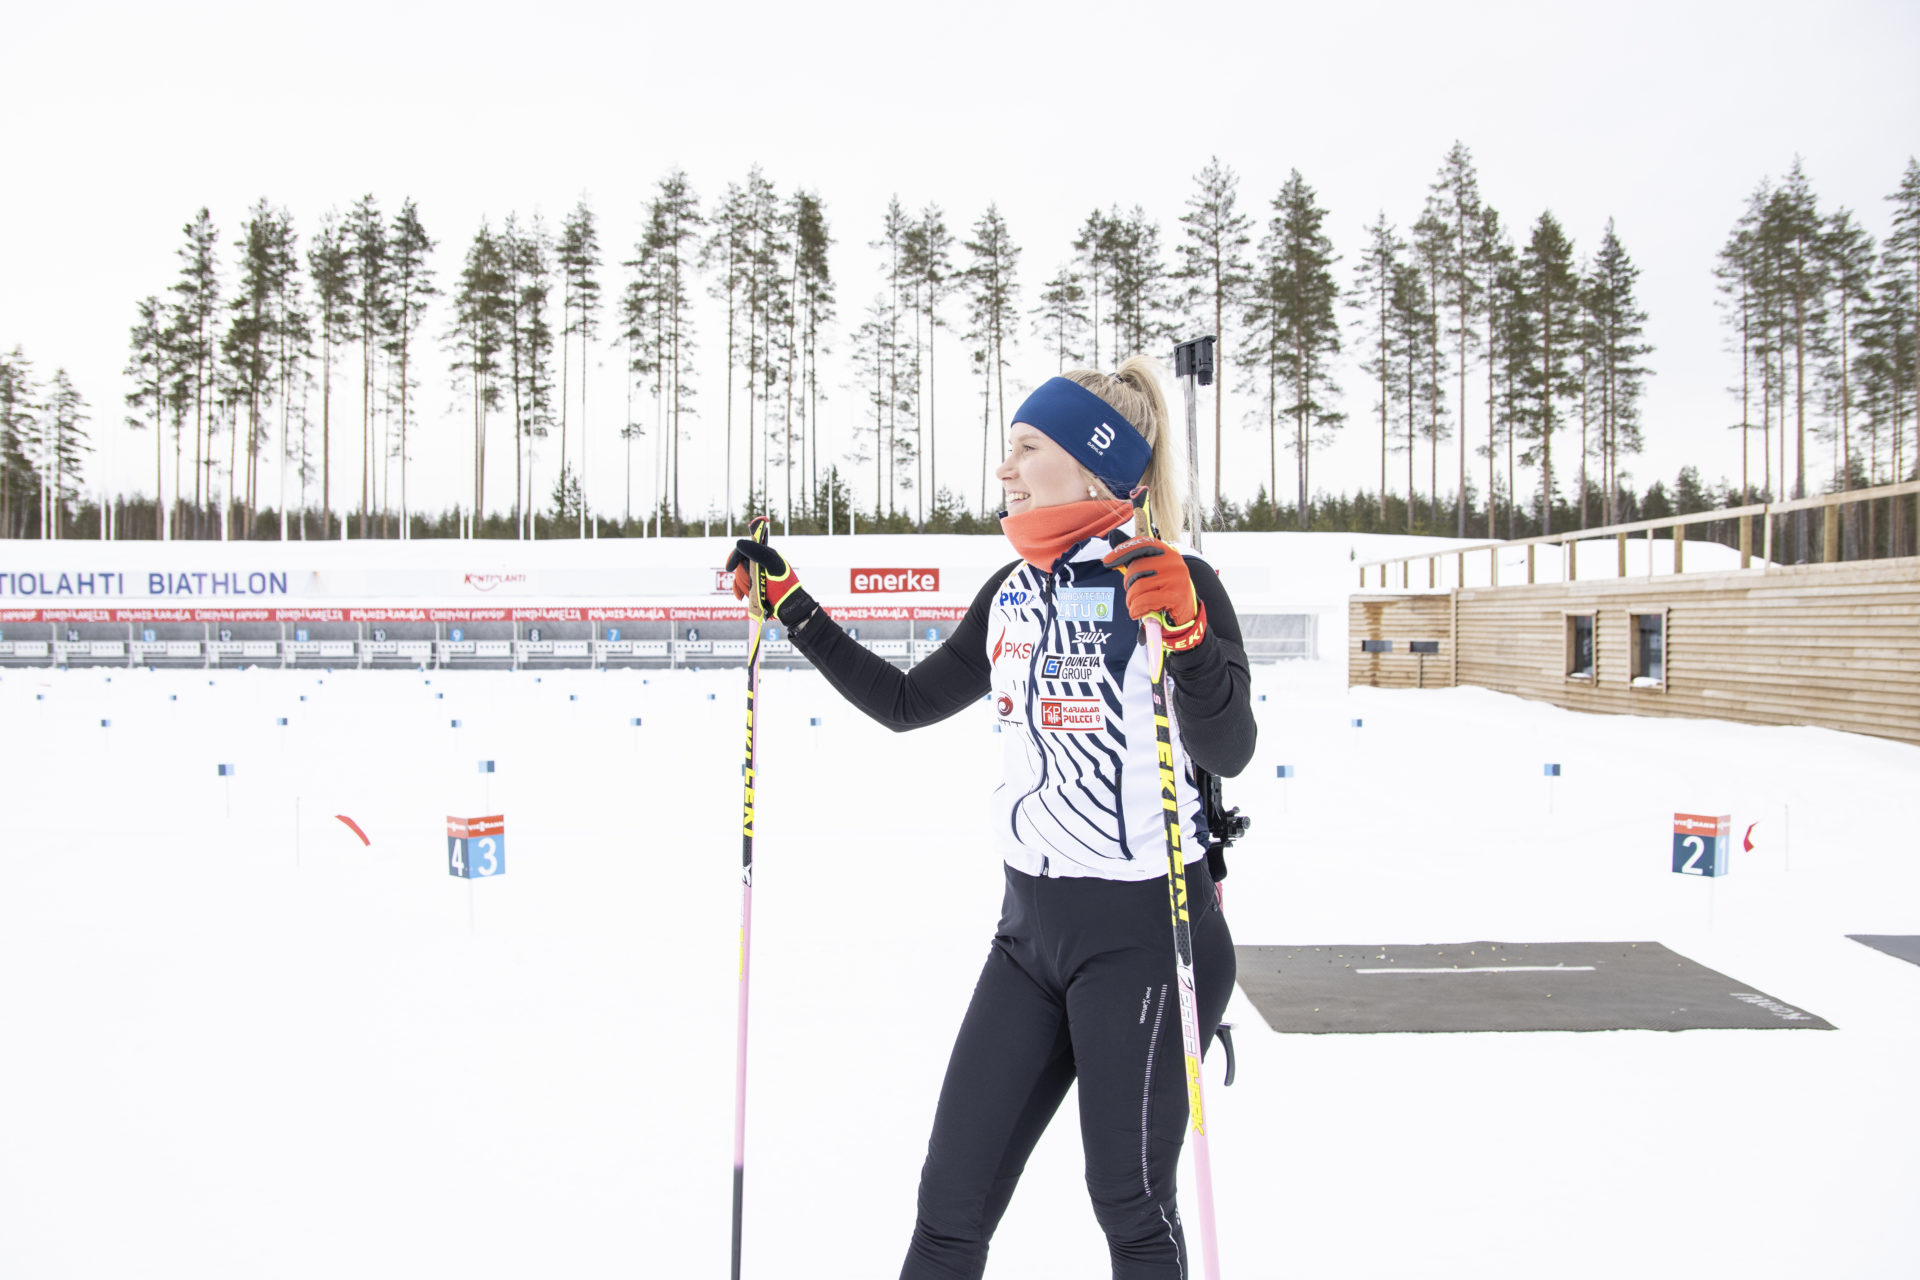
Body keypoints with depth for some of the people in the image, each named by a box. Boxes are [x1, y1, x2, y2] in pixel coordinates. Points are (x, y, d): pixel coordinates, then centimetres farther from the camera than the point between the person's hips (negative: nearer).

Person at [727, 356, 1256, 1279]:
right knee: (953, 1195, 10)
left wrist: (1185, 630, -38)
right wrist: (791, 608, 12)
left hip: (1143, 929, -6)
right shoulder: (1013, 592, 8)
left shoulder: (1170, 583, -12)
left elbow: (1227, 752, -22)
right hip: (1032, 924, 7)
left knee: (1130, 1203, 8)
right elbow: (905, 703, 16)